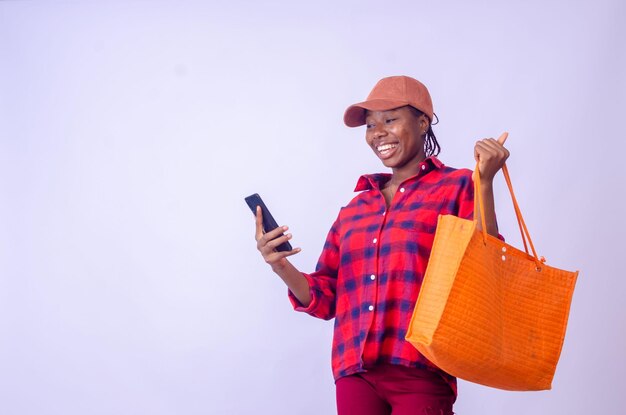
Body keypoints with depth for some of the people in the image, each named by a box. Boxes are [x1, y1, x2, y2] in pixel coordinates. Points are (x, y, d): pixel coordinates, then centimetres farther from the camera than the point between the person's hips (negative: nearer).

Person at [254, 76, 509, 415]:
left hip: (419, 373, -4)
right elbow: (325, 300, 16)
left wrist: (484, 183, -14)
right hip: (354, 374, 4)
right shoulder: (353, 209, 15)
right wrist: (282, 267, -1)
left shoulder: (456, 187, 3)